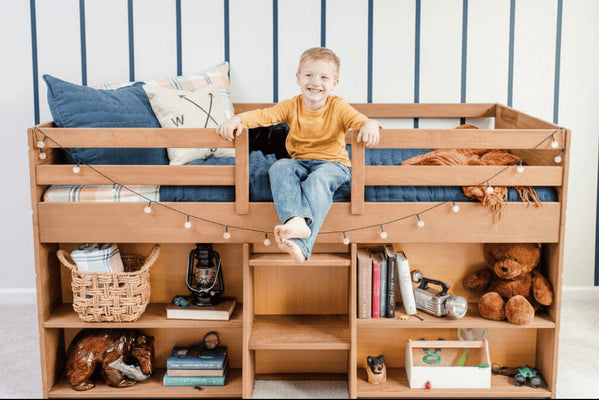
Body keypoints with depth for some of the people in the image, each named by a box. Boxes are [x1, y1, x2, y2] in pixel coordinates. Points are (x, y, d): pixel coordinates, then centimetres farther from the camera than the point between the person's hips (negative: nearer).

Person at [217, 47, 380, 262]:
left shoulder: (338, 107, -3)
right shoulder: (292, 106, 2)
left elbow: (358, 120, -16)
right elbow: (264, 115, -7)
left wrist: (370, 125, -42)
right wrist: (238, 119, -26)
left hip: (332, 164, -3)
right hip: (300, 162, 3)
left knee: (318, 180, -36)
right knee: (279, 168, -28)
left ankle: (301, 244, -48)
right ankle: (296, 219, -48)